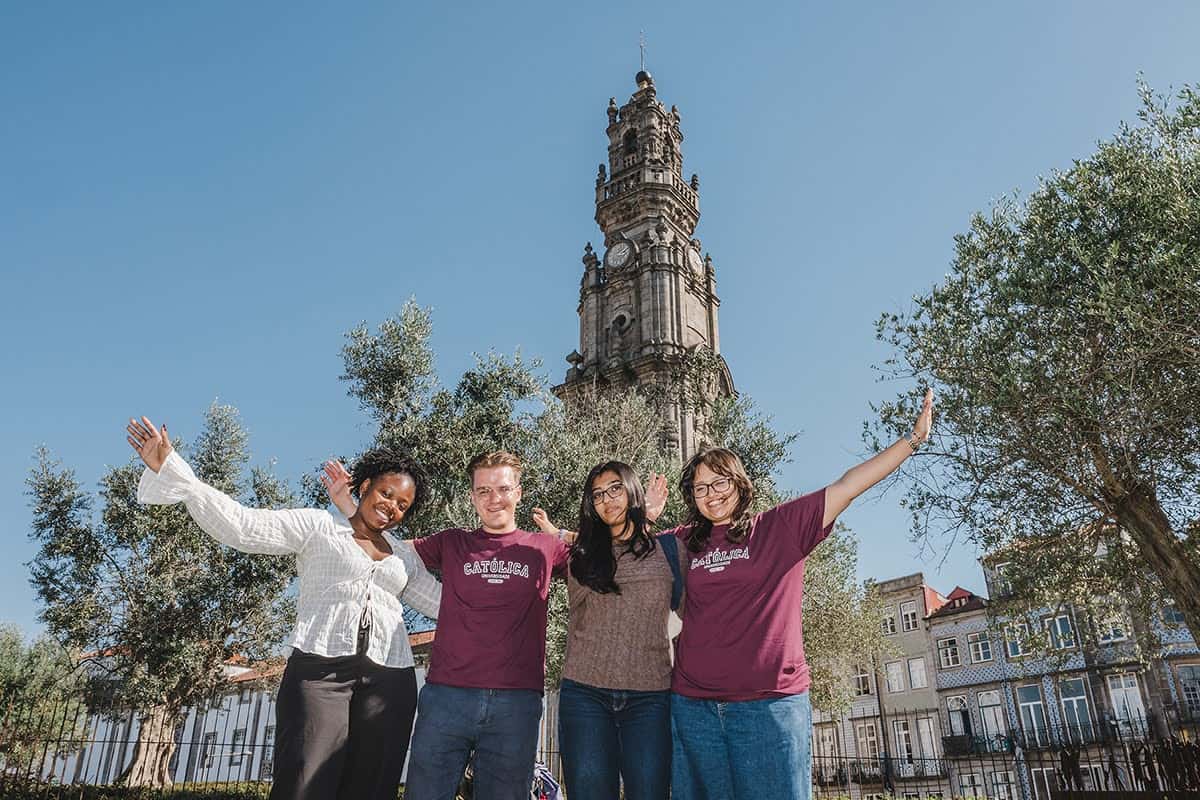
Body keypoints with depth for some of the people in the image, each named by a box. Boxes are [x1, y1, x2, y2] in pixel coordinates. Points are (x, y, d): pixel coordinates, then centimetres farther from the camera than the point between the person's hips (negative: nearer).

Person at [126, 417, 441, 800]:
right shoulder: (317, 526, 7)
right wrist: (169, 470, -10)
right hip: (319, 669, -4)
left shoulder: (405, 557, 21)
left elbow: (443, 600, 21)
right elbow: (240, 525, -2)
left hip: (389, 680, 4)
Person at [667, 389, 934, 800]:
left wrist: (913, 439, -3)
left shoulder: (780, 527, 4)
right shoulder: (683, 543, 11)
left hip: (770, 703, -2)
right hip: (694, 706, 3)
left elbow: (847, 487, -1)